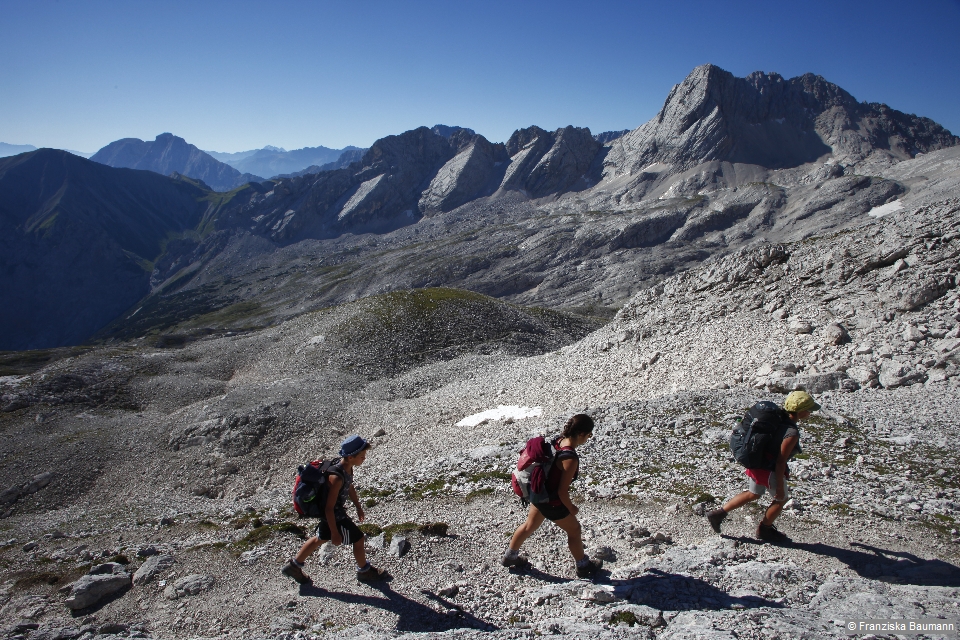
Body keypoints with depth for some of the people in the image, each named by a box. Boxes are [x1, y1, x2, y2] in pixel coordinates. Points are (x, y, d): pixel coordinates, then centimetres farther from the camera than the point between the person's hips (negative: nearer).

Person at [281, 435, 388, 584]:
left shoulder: (348, 467, -9)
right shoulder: (337, 478, -36)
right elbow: (329, 508, -29)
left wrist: (358, 507, 23)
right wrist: (335, 533, -21)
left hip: (338, 511, 9)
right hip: (334, 516, -9)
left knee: (320, 538, 26)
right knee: (358, 539, 8)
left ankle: (293, 565, 42)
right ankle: (364, 571, 32)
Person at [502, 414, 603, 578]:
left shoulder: (559, 441, -10)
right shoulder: (570, 459, -33)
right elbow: (562, 491, -27)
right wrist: (571, 508, -9)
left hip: (539, 494, 8)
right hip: (553, 503, -8)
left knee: (530, 526, 27)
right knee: (574, 529, 17)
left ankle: (509, 557, 45)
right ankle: (583, 566, 37)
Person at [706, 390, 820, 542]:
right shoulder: (792, 433, -26)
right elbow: (780, 461, -24)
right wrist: (780, 487, -16)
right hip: (769, 470, -8)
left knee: (753, 494, 26)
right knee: (781, 499, 18)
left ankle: (719, 513, 26)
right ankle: (765, 529, 37)